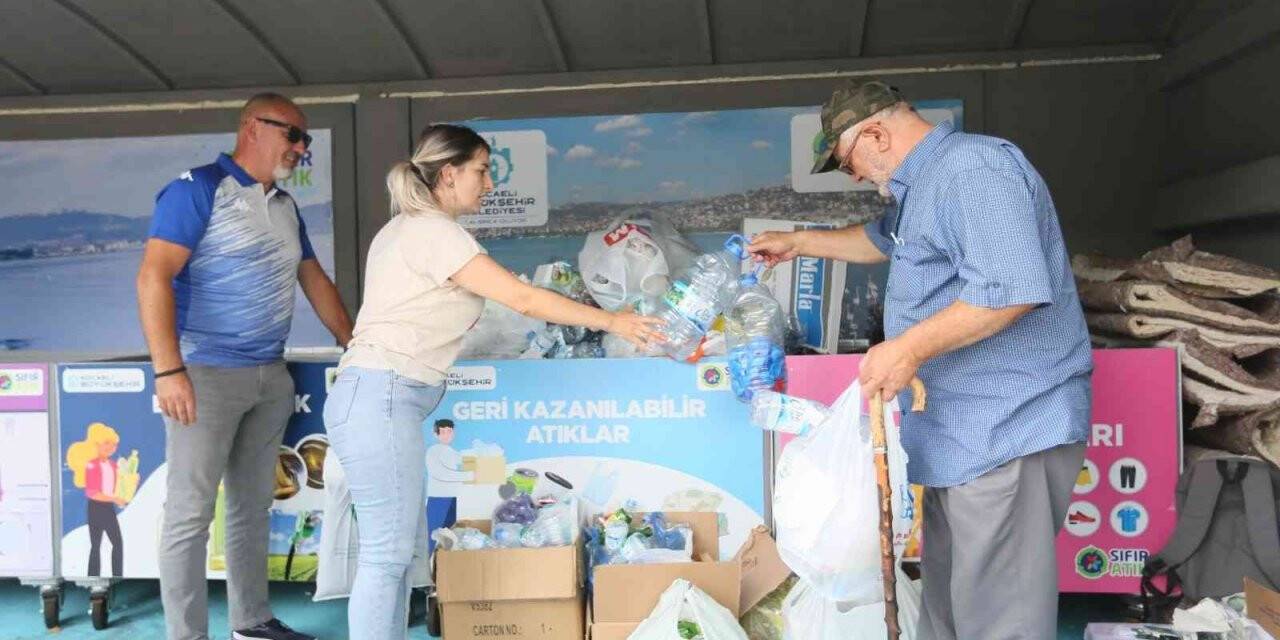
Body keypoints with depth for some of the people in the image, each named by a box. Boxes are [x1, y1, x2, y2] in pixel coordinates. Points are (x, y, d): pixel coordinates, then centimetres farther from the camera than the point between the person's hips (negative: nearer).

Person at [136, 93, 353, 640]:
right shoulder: (200, 189, -9)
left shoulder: (285, 207, 15)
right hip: (206, 374, -8)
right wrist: (168, 371, -24)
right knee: (191, 511, -2)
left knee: (253, 505, 15)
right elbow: (154, 276, -17)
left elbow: (314, 280, 24)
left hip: (270, 377, 8)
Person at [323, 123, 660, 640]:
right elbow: (522, 298, -14)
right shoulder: (434, 231, -12)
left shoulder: (407, 228, 19)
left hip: (384, 397, 10)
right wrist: (610, 321, -7)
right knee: (387, 552, -7)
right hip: (381, 396, -10)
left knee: (397, 546, 11)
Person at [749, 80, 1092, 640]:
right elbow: (882, 240, 39)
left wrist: (911, 348, -24)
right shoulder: (925, 182, 19)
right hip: (963, 430, 11)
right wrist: (798, 243, 40)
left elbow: (1012, 289, -27)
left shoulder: (974, 168, -16)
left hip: (1009, 430, -11)